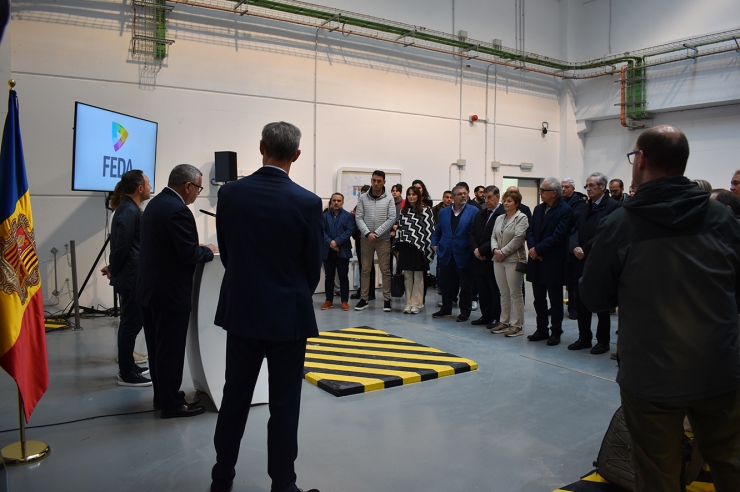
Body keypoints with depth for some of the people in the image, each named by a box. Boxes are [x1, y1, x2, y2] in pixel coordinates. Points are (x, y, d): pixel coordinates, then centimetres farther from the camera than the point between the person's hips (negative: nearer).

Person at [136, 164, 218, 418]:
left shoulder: (155, 203, 11)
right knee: (171, 349, 1)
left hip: (150, 288, 10)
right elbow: (190, 254, -24)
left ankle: (162, 395, 30)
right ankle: (172, 404, 12)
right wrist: (208, 251, -5)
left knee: (158, 346, 18)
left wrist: (200, 248, 10)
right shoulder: (178, 210, -20)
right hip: (169, 292, -10)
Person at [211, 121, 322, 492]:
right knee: (284, 405, 8)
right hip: (288, 315, -3)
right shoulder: (308, 202, -14)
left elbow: (226, 253, 4)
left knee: (234, 398, 16)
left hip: (241, 310, 4)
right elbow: (314, 266, -4)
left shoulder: (230, 193, -5)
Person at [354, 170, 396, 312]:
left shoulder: (389, 199, -1)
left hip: (383, 239, -1)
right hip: (366, 239, 1)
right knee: (365, 269, 7)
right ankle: (364, 299, 14)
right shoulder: (363, 198, 2)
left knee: (385, 270, 2)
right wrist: (368, 233, -14)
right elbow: (359, 218, -2)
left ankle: (387, 299, 10)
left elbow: (392, 218, -7)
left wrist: (377, 233, -14)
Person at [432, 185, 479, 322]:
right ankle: (446, 309, 26)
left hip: (464, 255, -4)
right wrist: (434, 244, 7)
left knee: (466, 286, 6)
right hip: (446, 254, 4)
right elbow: (438, 230, 18)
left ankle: (465, 312, 18)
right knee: (446, 285, 13)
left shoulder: (473, 211, -3)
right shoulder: (444, 212, 11)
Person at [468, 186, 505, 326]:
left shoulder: (503, 214, -12)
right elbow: (472, 233, 13)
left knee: (495, 290, 2)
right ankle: (486, 316, 23)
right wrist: (475, 249, -4)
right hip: (480, 259, 7)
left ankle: (496, 318, 11)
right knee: (483, 290, 13)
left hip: (493, 259, -7)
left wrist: (482, 250, -16)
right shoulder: (480, 214, 15)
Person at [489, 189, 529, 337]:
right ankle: (504, 321, 20)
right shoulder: (499, 218, 16)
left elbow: (518, 239, -14)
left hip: (514, 260, -6)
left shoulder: (522, 218, -5)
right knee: (504, 293, 12)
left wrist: (504, 252, -14)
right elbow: (493, 236, 12)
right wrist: (495, 250, -7)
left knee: (515, 293, -2)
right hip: (498, 260, 7)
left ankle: (516, 325, 4)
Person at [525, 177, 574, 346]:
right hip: (537, 262, 7)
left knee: (555, 299, 6)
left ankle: (556, 332, 17)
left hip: (553, 264, -6)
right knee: (539, 299, 13)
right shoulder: (538, 209, 11)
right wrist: (532, 248, -9)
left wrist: (538, 249, -16)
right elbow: (530, 230, 8)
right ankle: (541, 329, 24)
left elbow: (558, 236, -19)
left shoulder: (565, 211, -11)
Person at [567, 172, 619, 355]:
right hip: (582, 262, 7)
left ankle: (603, 341, 17)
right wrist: (575, 248, -11)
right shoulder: (585, 207, 14)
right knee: (582, 302, 11)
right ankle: (584, 338, 22)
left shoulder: (612, 206, -9)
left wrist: (585, 250, -16)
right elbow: (575, 230, 7)